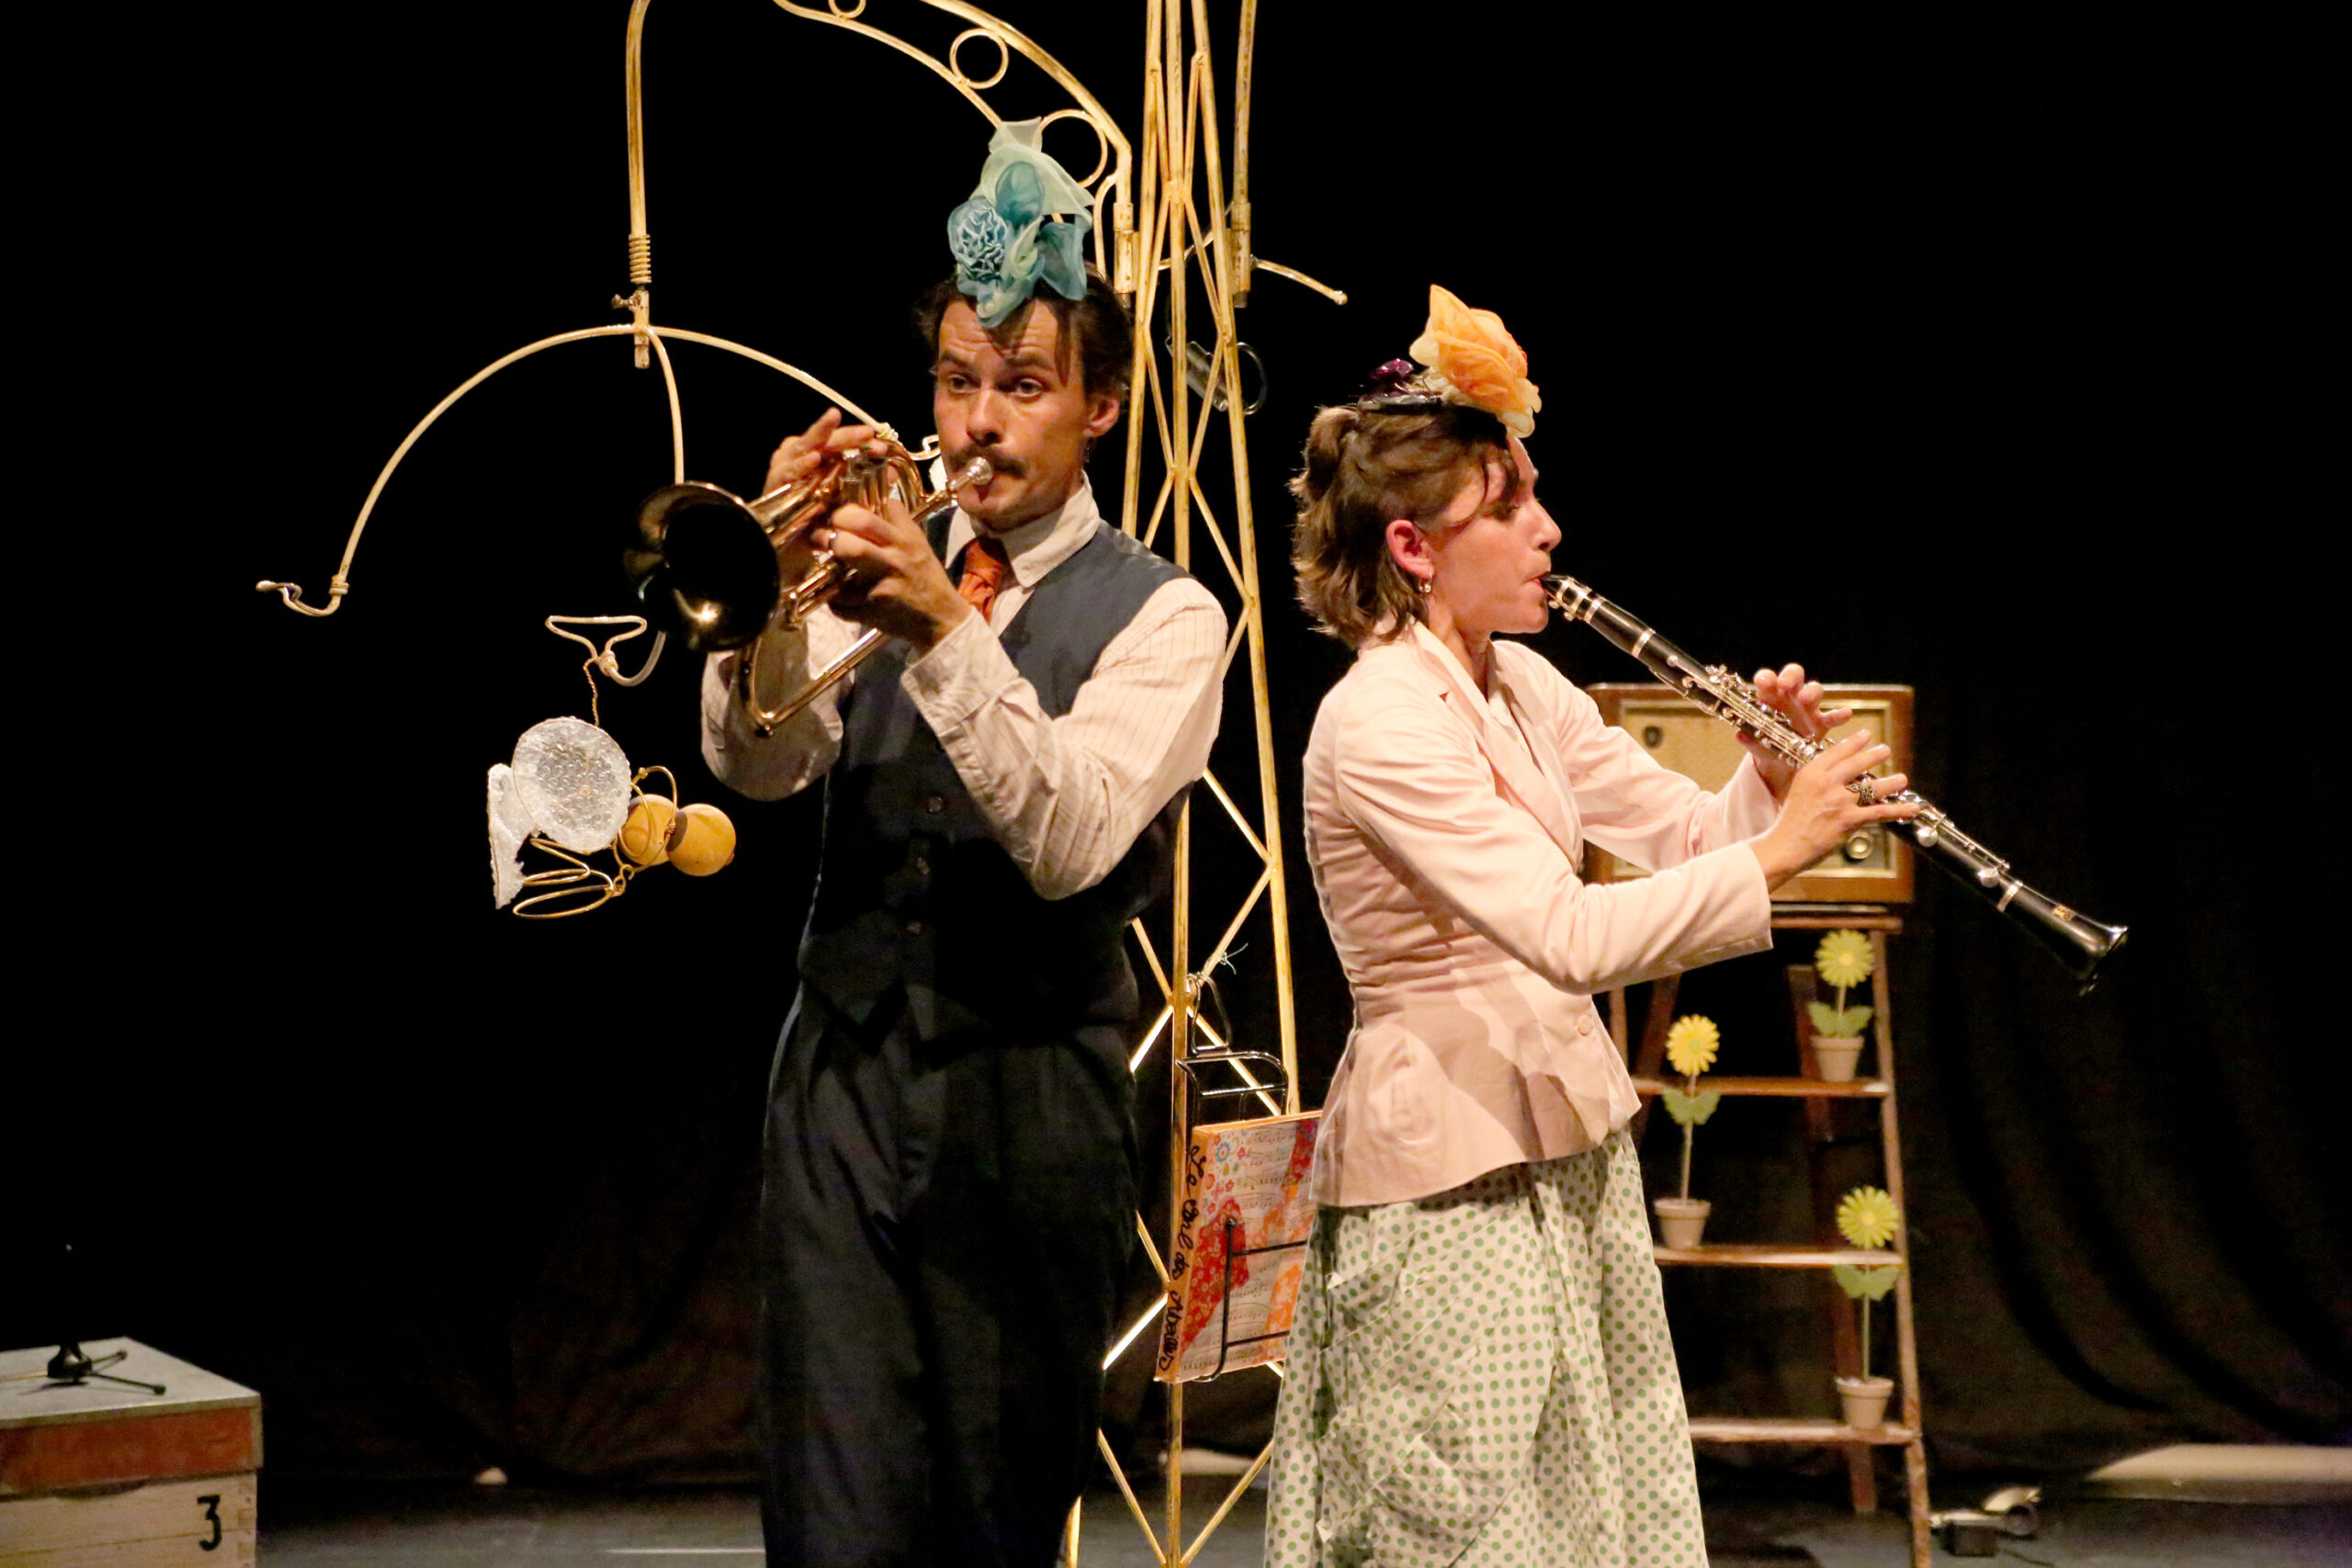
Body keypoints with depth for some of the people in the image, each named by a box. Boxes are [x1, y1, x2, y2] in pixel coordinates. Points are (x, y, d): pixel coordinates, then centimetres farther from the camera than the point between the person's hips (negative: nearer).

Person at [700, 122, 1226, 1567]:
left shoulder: (1162, 616, -2)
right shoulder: (886, 560, 9)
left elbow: (1071, 842, -17)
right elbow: (756, 762, -5)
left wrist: (946, 631, -26)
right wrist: (780, 577, -20)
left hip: (1029, 1106, -2)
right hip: (845, 1080, 2)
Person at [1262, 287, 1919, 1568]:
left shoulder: (1522, 690, 8)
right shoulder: (1376, 723, -21)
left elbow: (1690, 834, 11)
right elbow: (1566, 933, -30)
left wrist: (1778, 774, -9)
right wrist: (1776, 851, -30)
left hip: (1570, 1145, 9)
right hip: (1445, 1172, -9)